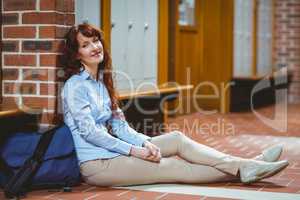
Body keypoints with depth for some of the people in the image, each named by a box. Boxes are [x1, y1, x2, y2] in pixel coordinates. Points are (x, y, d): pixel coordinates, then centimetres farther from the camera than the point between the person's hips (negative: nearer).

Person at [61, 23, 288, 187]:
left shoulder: (100, 80, 15)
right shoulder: (75, 86, -11)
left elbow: (119, 124, 11)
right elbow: (89, 131, -18)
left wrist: (144, 142, -6)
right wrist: (133, 150, -17)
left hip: (111, 150, 8)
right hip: (96, 164, -8)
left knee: (177, 138, -5)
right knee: (175, 167, -13)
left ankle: (245, 166, -10)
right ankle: (242, 171, -10)